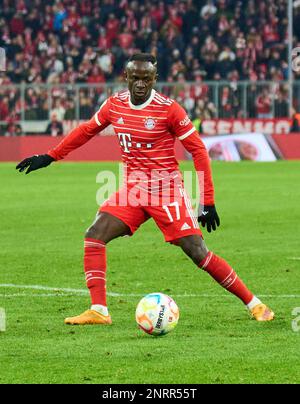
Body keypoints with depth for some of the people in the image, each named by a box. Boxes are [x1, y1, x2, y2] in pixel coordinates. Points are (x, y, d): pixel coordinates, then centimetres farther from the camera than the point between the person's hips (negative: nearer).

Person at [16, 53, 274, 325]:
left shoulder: (169, 109, -13)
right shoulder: (114, 104, 2)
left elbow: (198, 150, -8)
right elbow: (87, 131, 20)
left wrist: (208, 201, -10)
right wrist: (49, 157, 20)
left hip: (166, 189, -5)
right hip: (132, 189, 5)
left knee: (197, 252, -11)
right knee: (94, 236, -11)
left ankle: (253, 304, -1)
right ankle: (98, 311, -7)